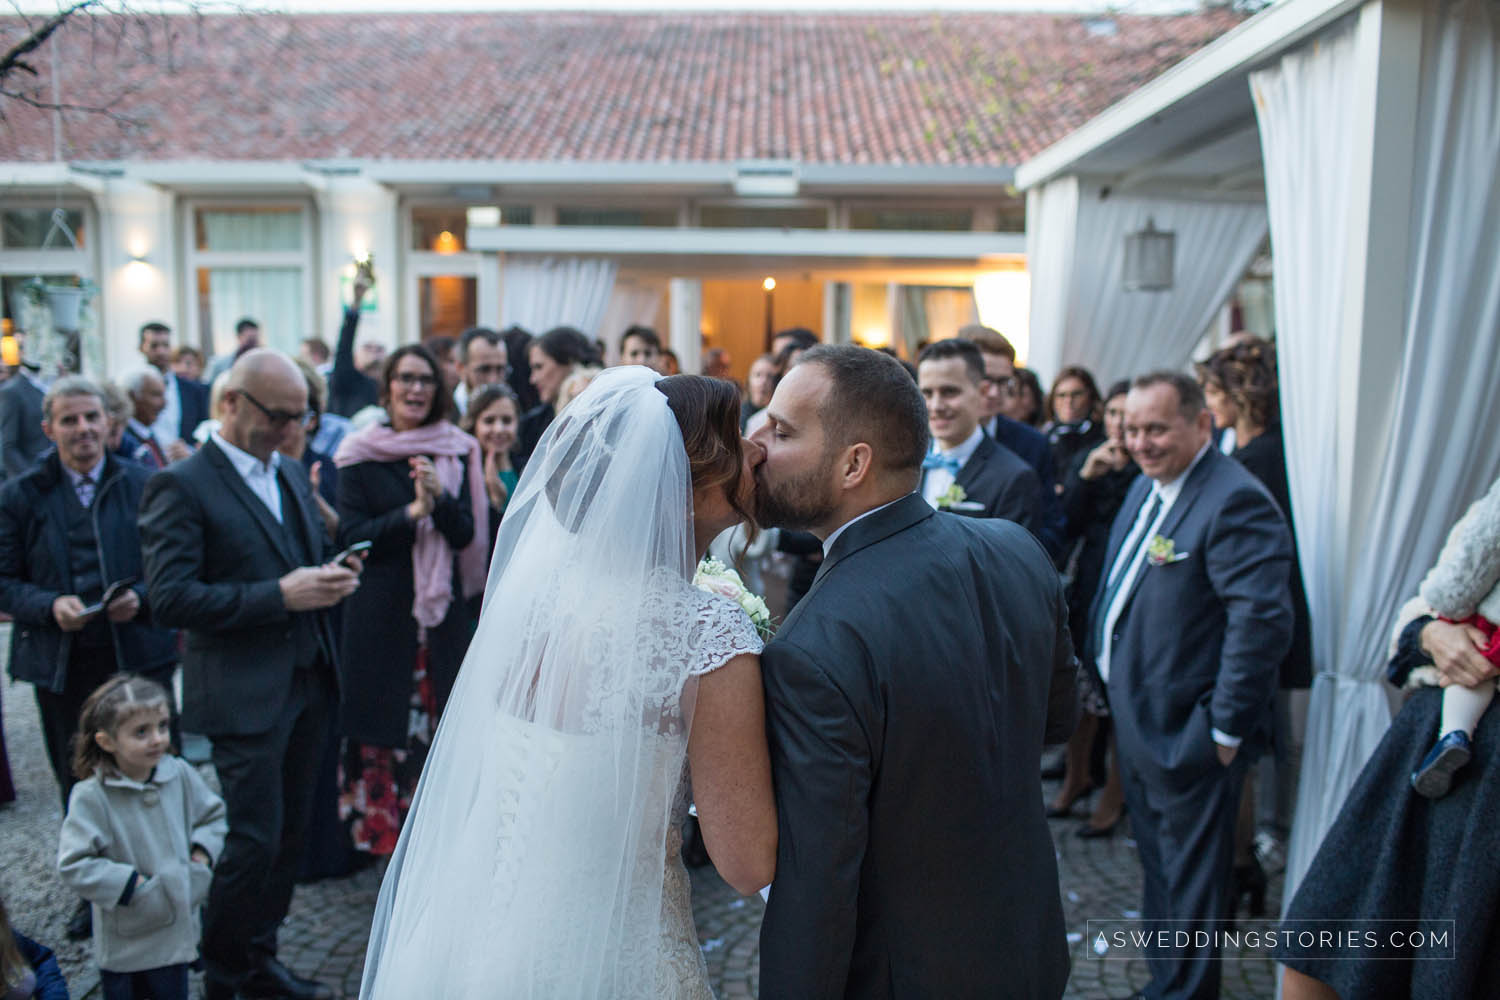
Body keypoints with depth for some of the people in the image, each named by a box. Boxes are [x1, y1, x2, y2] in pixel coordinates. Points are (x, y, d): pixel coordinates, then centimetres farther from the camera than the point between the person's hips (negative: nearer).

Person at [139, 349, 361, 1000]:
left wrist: (332, 575, 1)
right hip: (246, 695, -7)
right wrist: (279, 596, -22)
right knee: (255, 842, -3)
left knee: (290, 834, 14)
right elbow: (170, 598, -18)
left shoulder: (292, 476, 14)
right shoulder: (181, 485, -10)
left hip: (309, 684, 7)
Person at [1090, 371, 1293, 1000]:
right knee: (1157, 861, 23)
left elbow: (1263, 619, -26)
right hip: (1136, 719, 9)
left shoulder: (1235, 501, -22)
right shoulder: (1147, 486, 8)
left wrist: (1226, 728, -22)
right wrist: (1110, 677, 18)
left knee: (1190, 874, 7)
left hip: (1186, 733, -9)